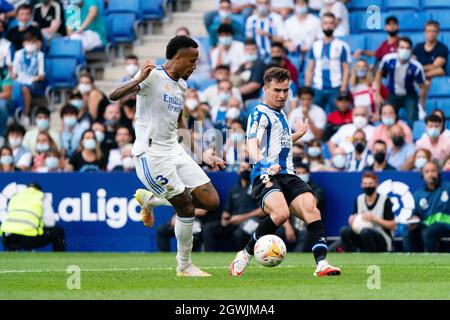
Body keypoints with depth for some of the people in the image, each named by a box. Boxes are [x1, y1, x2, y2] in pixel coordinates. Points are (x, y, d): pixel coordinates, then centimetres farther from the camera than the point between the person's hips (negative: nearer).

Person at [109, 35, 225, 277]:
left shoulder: (181, 86, 15)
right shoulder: (153, 77, -11)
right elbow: (113, 95, -23)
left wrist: (203, 156, 22)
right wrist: (138, 80, -40)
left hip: (174, 151, 8)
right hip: (151, 154, -8)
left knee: (211, 201, -1)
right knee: (187, 207, -8)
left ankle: (150, 199, 19)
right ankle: (184, 266, 11)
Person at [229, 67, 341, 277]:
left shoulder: (280, 114, 24)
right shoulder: (260, 114, -3)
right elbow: (252, 143, -22)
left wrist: (299, 134, 47)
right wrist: (263, 163, -41)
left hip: (288, 176, 8)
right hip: (265, 176, -8)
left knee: (311, 210, -18)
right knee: (281, 213, -33)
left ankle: (321, 263, -25)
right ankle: (245, 255, -14)